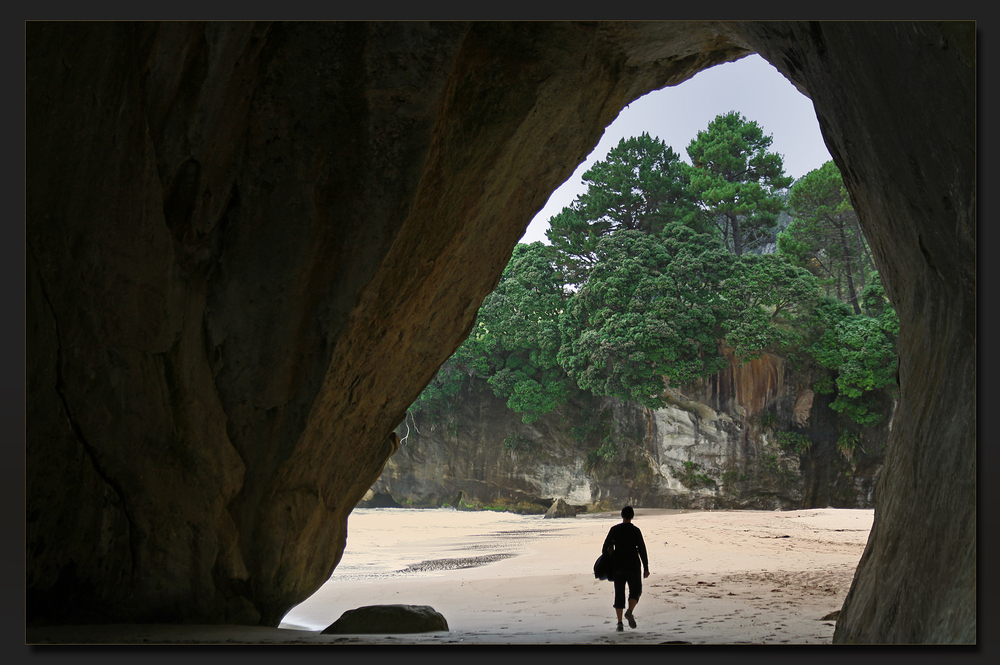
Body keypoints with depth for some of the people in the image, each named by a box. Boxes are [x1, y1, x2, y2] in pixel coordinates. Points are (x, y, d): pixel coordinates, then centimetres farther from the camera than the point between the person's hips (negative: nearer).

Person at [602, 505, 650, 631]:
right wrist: (646, 568, -2)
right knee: (636, 590, 13)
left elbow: (605, 547, 2)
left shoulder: (614, 529, 1)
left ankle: (619, 623, 0)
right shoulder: (635, 530, -6)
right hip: (633, 566, -2)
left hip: (617, 566, 2)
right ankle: (630, 611, -14)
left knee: (619, 593, 7)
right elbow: (642, 549, -6)